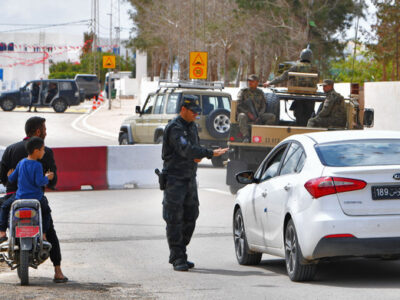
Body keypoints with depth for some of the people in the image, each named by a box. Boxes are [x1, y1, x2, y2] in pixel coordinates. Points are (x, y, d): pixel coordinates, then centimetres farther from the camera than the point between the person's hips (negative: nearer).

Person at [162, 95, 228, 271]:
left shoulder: (192, 126, 14)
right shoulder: (174, 128, -14)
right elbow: (185, 149, -28)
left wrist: (198, 156, -4)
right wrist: (210, 154, -34)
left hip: (190, 178, 8)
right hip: (174, 178, -8)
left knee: (190, 218, 9)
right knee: (174, 219, -6)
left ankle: (179, 256, 17)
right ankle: (177, 258, -4)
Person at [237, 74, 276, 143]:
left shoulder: (260, 93, 16)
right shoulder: (243, 91, 8)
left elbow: (263, 106, 10)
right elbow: (239, 105, -3)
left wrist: (259, 116, -10)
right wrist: (248, 113, -17)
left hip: (257, 116, 3)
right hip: (246, 115, -3)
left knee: (272, 116, -20)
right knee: (242, 116, -39)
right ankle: (246, 137, -46)